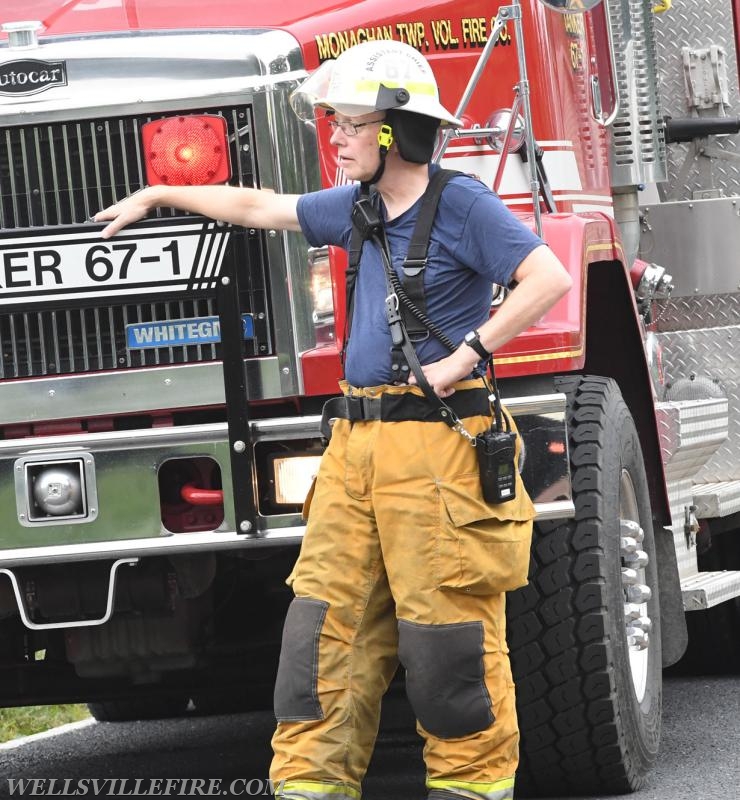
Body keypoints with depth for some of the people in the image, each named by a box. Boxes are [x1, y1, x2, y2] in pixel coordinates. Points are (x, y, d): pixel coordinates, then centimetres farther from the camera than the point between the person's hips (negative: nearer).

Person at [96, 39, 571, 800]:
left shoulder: (460, 204, -8)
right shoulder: (361, 208, 15)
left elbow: (548, 278, -17)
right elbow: (261, 207, 28)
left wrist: (466, 354, -17)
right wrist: (159, 195, 35)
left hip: (435, 443, -7)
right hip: (358, 444, 8)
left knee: (448, 636, -5)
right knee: (325, 629, 4)